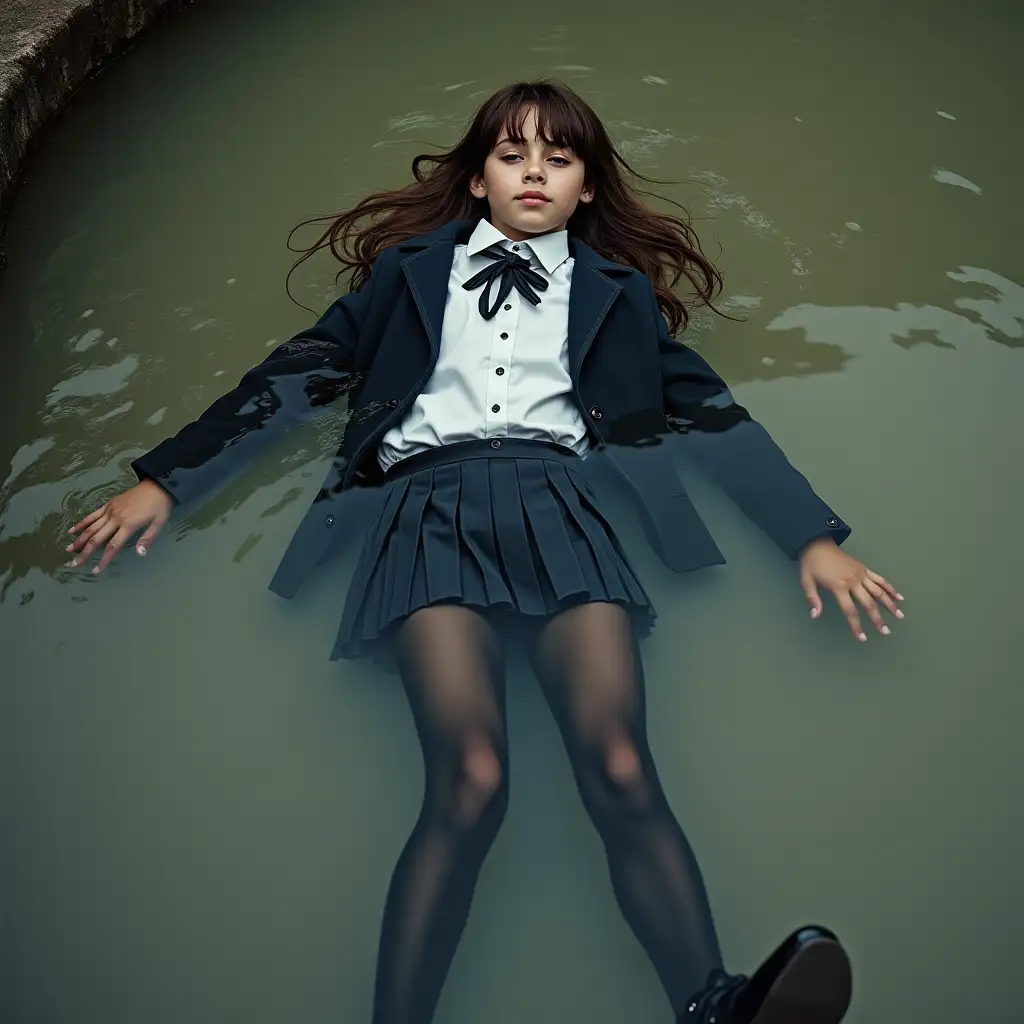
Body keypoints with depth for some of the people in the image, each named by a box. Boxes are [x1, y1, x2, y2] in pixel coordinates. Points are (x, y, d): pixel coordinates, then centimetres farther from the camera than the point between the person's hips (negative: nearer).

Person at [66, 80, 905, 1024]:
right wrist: (163, 480, 17)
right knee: (470, 779, -28)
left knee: (621, 769, -27)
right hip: (432, 497, 0)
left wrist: (814, 536, 11)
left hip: (559, 500, 1)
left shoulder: (615, 291, 26)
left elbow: (711, 412, 21)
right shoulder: (412, 269, 25)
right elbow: (295, 376, 22)